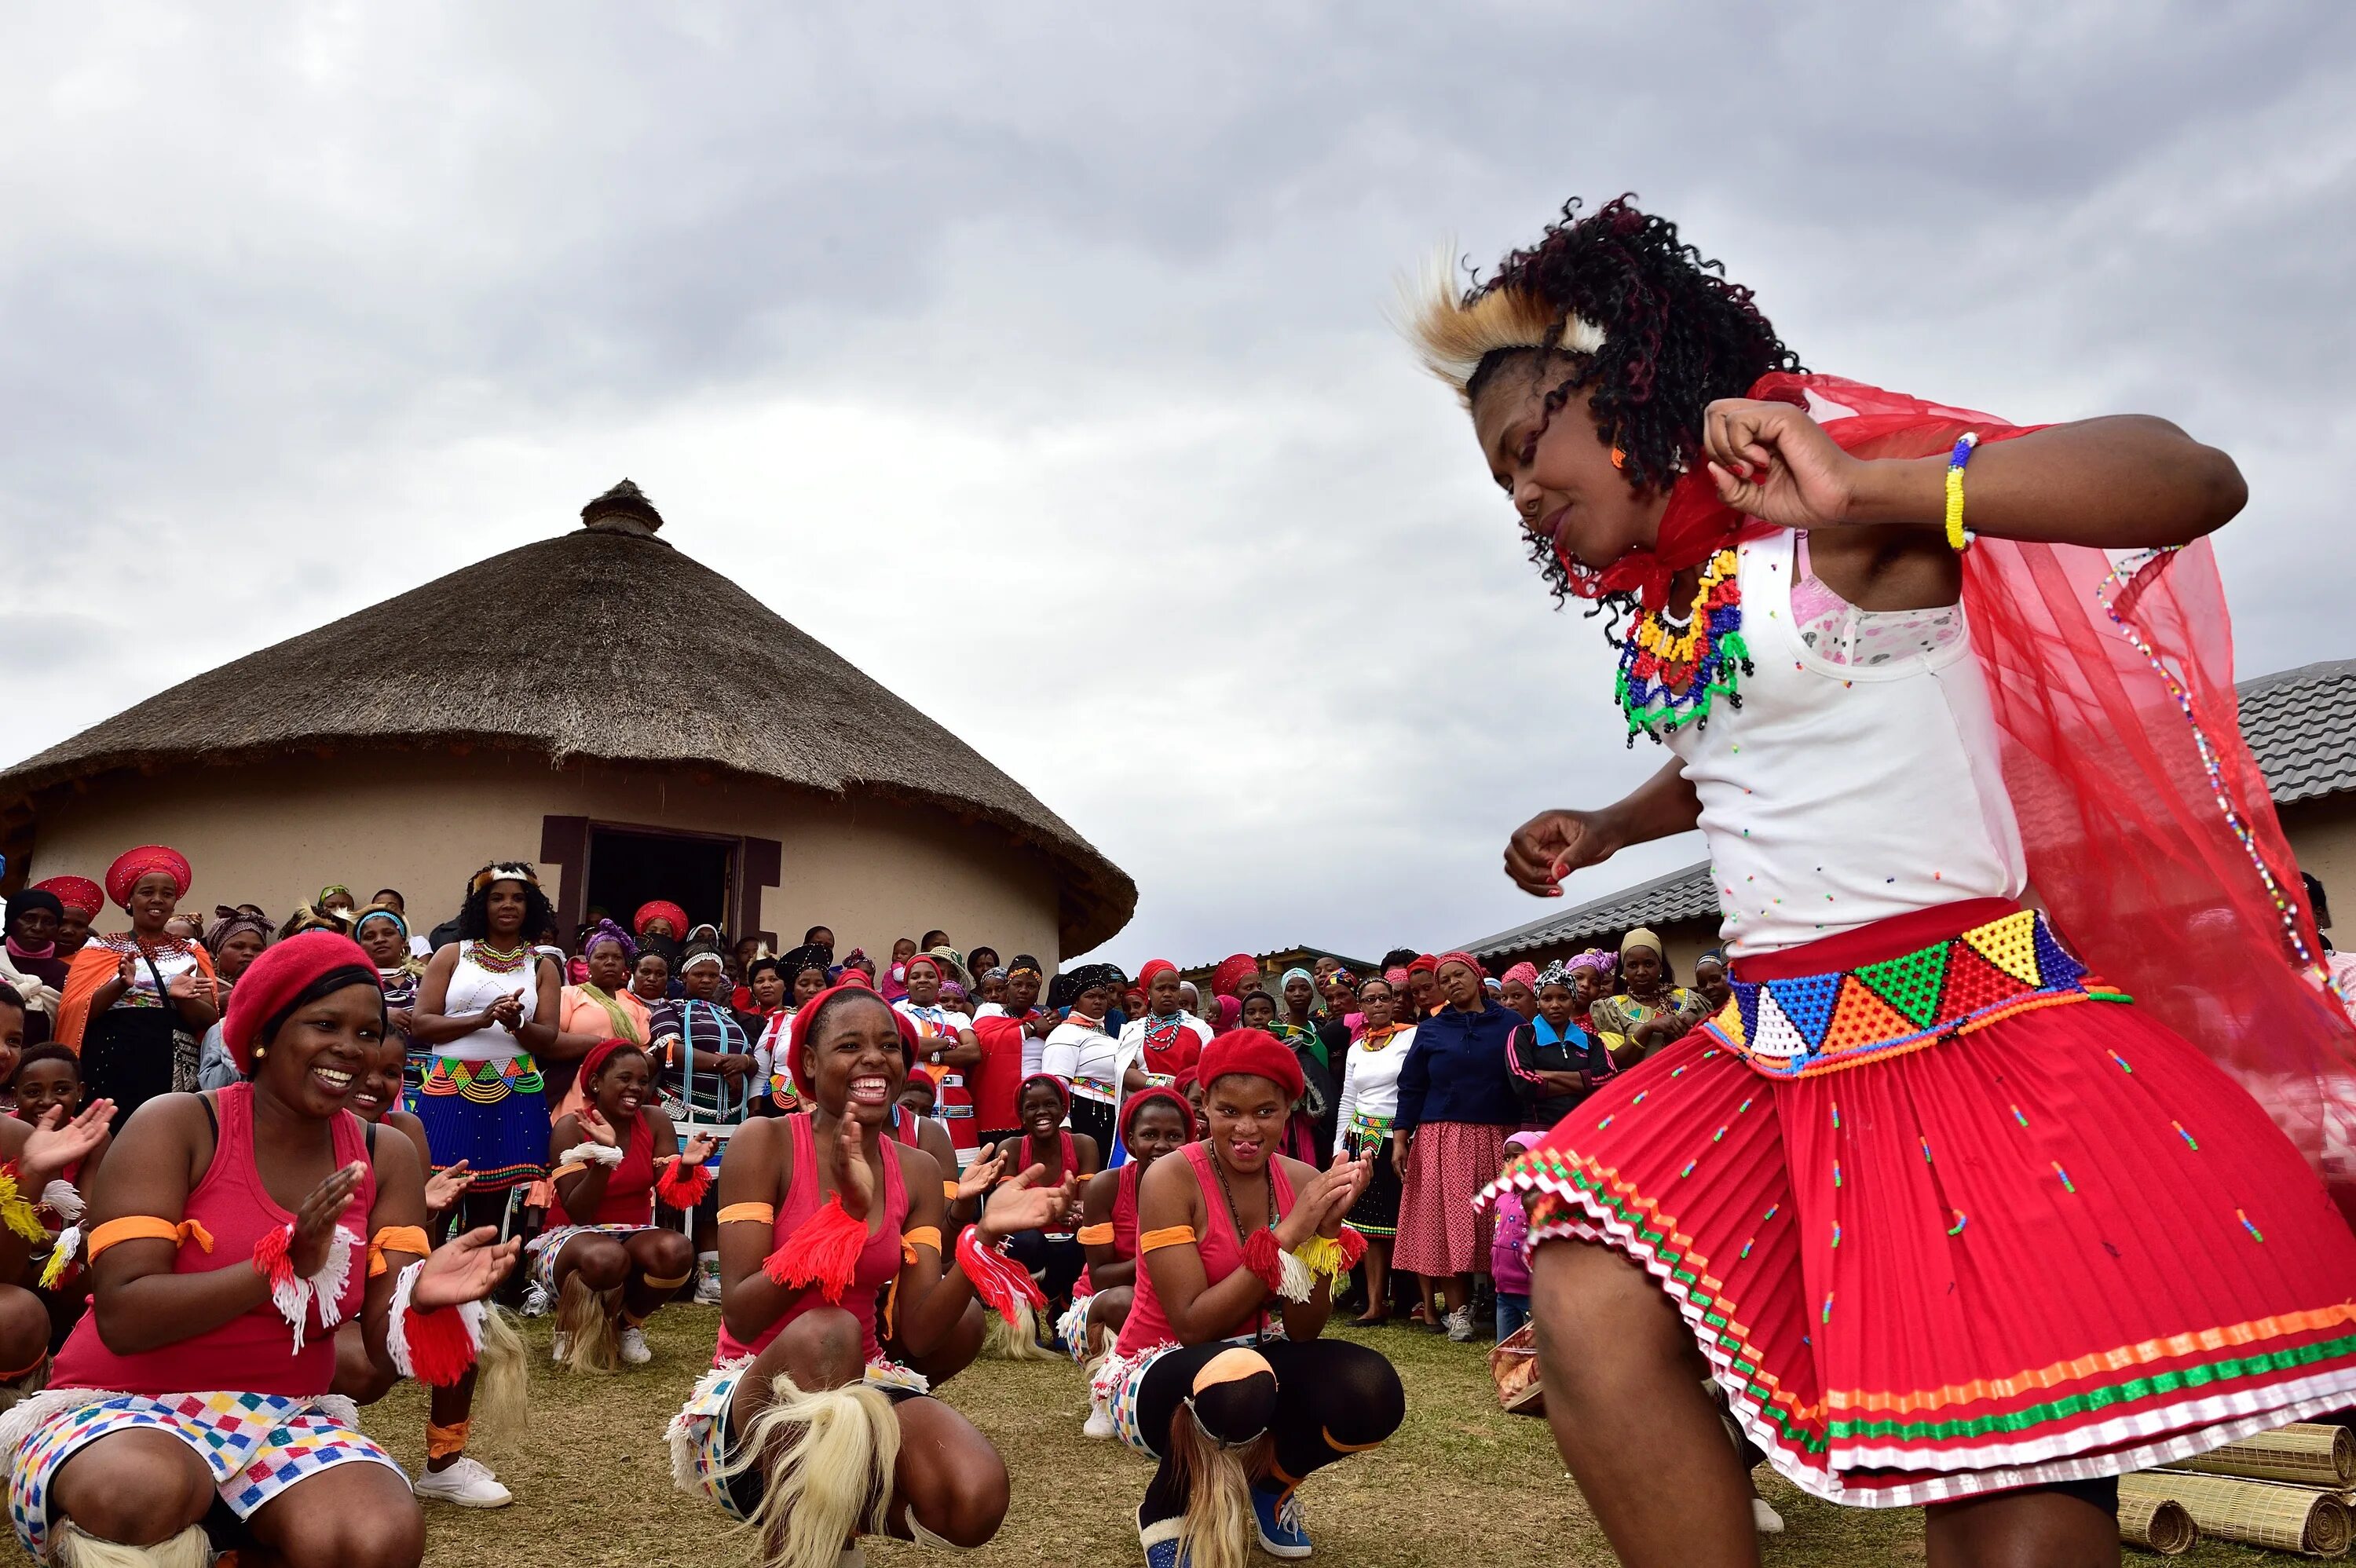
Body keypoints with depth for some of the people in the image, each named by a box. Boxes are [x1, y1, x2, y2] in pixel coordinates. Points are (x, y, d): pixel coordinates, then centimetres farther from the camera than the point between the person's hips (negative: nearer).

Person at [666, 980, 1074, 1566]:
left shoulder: (917, 1171, 3)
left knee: (977, 1501, -26)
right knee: (824, 1332, -38)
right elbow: (740, 1318, -19)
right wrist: (846, 1213, -32)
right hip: (755, 1400, -4)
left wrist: (986, 1236, -20)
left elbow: (917, 1331, -4)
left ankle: (837, 1508, 5)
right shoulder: (764, 1143, -10)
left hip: (861, 1390, 4)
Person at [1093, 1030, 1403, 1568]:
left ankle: (1268, 1482, 10)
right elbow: (1193, 1326, -25)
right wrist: (1287, 1235, -30)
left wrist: (1326, 1231, -23)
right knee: (1237, 1380, -40)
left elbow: (1302, 1332, -8)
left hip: (1258, 1365, 5)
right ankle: (1167, 1509, -4)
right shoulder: (1171, 1178, -20)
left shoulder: (1302, 1182, -5)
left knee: (1373, 1394, -25)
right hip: (1160, 1375, -4)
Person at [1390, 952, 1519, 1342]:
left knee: (1498, 1224, -1)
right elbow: (1411, 1087, 8)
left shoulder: (1510, 1024, 6)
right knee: (1448, 1222, -2)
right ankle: (1458, 1310, 4)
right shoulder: (1430, 1030, 9)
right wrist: (1400, 1139, 1)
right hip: (1444, 1139, 1)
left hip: (1497, 1140, -1)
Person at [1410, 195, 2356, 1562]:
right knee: (1588, 1313, -13)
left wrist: (1863, 493, -30)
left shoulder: (1835, 505, -7)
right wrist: (1603, 831, 24)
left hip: (1975, 1034, -6)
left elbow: (2197, 479, -19)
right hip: (1778, 1061, 7)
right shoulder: (1669, 602, 15)